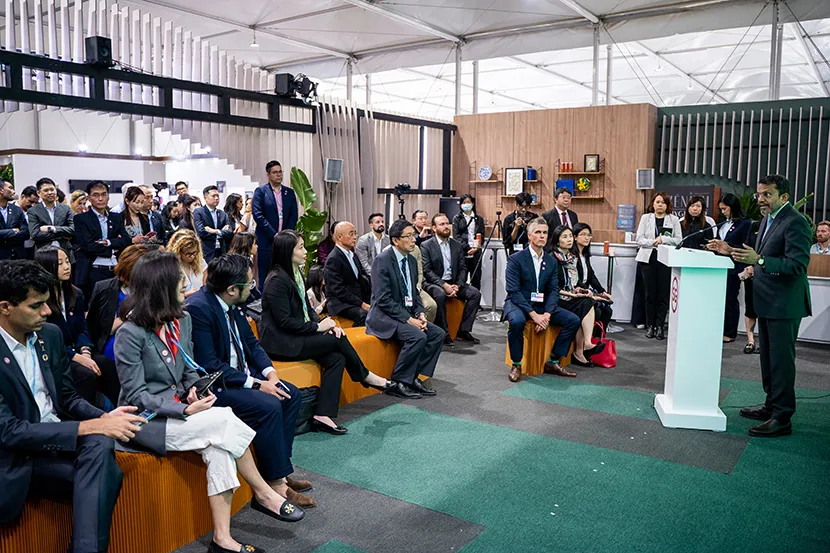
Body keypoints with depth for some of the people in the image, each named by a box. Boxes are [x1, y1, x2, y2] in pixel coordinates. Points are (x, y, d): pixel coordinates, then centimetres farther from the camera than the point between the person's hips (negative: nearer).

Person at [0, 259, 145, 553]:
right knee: (104, 472, -29)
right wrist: (89, 427, -24)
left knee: (100, 444, -28)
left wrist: (104, 417, -8)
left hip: (58, 438, 6)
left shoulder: (50, 334, 5)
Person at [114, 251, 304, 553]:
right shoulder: (130, 333, -16)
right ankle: (263, 494, -9)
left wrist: (194, 389, -8)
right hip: (146, 421, -6)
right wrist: (186, 411, -23)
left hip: (177, 409, 6)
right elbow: (136, 395, -16)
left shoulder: (182, 319, 4)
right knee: (225, 420, -24)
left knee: (219, 444, -23)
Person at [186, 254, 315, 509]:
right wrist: (256, 384, -22)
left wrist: (270, 373, -4)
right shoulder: (198, 308, -24)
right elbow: (209, 366, -25)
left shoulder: (231, 305, 2)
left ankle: (279, 470, 8)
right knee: (268, 405, -25)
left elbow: (251, 342, 12)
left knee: (291, 394, 1)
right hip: (213, 387, -10)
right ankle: (274, 482, -11)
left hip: (239, 374, 10)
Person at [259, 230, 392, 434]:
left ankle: (323, 416, -16)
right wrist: (318, 327, -13)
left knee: (336, 358, -14)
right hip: (280, 343, -9)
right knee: (337, 339, -17)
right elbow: (284, 321, -19)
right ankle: (365, 376, 7)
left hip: (296, 336, 9)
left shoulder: (296, 274, 13)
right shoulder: (277, 280, -16)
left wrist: (325, 323, -2)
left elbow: (307, 308, 17)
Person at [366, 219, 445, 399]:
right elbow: (383, 299, -20)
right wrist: (408, 319, -22)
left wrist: (420, 313, -2)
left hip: (407, 314, 9)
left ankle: (416, 378, 1)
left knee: (438, 334, -6)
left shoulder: (412, 260, 10)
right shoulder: (382, 260, -15)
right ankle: (397, 383, -13)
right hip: (384, 317, -8)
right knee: (418, 337, -28)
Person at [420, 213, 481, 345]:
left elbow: (462, 269, 7)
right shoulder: (426, 246, -3)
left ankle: (464, 330, -8)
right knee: (440, 294, -37)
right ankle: (442, 333, -23)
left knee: (475, 293, -17)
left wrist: (457, 286, -12)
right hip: (434, 283, -5)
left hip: (453, 283, 5)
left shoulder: (457, 246, 11)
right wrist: (444, 285, -21)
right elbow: (427, 271, -11)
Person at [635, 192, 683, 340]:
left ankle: (659, 326, 4)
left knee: (663, 294, -2)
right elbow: (639, 239, 0)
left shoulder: (674, 219, 8)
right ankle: (650, 326, 9)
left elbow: (678, 239, -1)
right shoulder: (646, 218, 8)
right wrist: (654, 242, -13)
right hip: (649, 258, 0)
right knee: (650, 293, 2)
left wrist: (663, 240, -14)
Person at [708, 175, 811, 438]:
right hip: (767, 302, 10)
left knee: (781, 361, -3)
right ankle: (771, 406, 31)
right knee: (768, 358, 18)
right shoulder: (768, 219, 13)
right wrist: (731, 251, 6)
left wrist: (759, 260, -34)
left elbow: (797, 264, -25)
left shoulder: (795, 222, -17)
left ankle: (782, 418, 6)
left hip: (784, 305, -10)